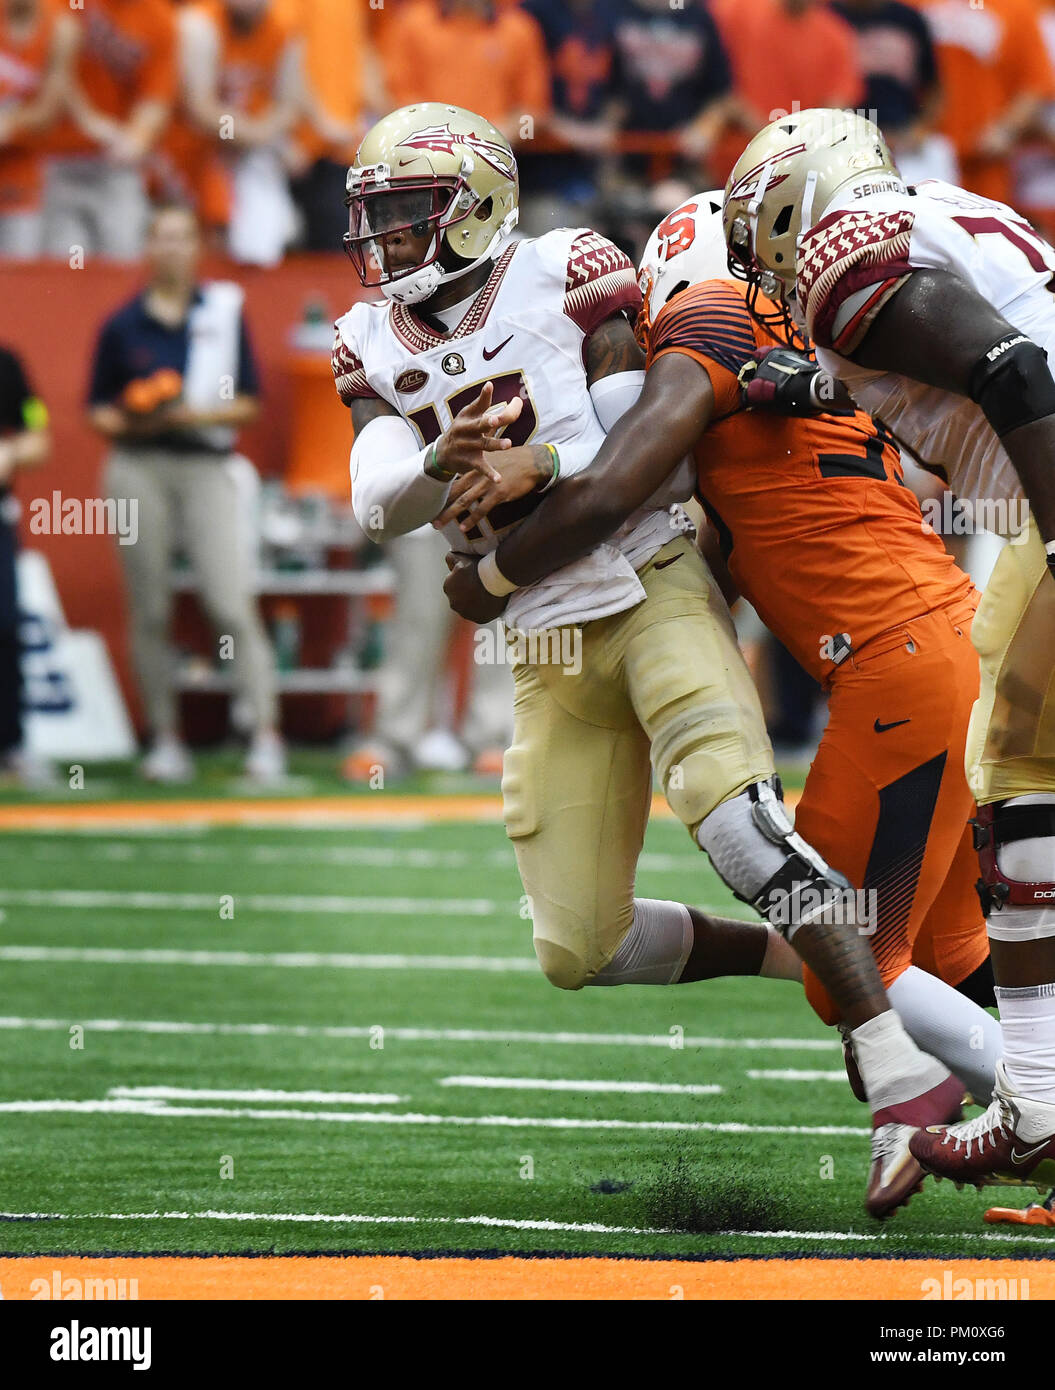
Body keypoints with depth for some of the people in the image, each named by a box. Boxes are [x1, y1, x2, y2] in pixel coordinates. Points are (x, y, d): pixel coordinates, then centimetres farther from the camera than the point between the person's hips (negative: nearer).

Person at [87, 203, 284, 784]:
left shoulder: (225, 311, 5)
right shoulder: (122, 326, 6)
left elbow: (247, 404, 4)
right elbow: (99, 410, 10)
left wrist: (194, 415, -11)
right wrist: (129, 425, -10)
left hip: (208, 467, -1)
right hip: (139, 469, 1)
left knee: (232, 602, -11)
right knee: (150, 610, 2)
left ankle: (266, 735, -12)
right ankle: (165, 740, 9)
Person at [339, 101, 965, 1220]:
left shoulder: (567, 278, -6)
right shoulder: (376, 344, 8)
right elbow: (377, 499, -7)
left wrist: (537, 465, -27)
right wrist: (438, 462, -28)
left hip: (651, 590, -6)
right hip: (550, 653, 6)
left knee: (730, 813, -30)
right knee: (577, 950, 1)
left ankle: (903, 1077, -30)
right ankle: (800, 959, 23)